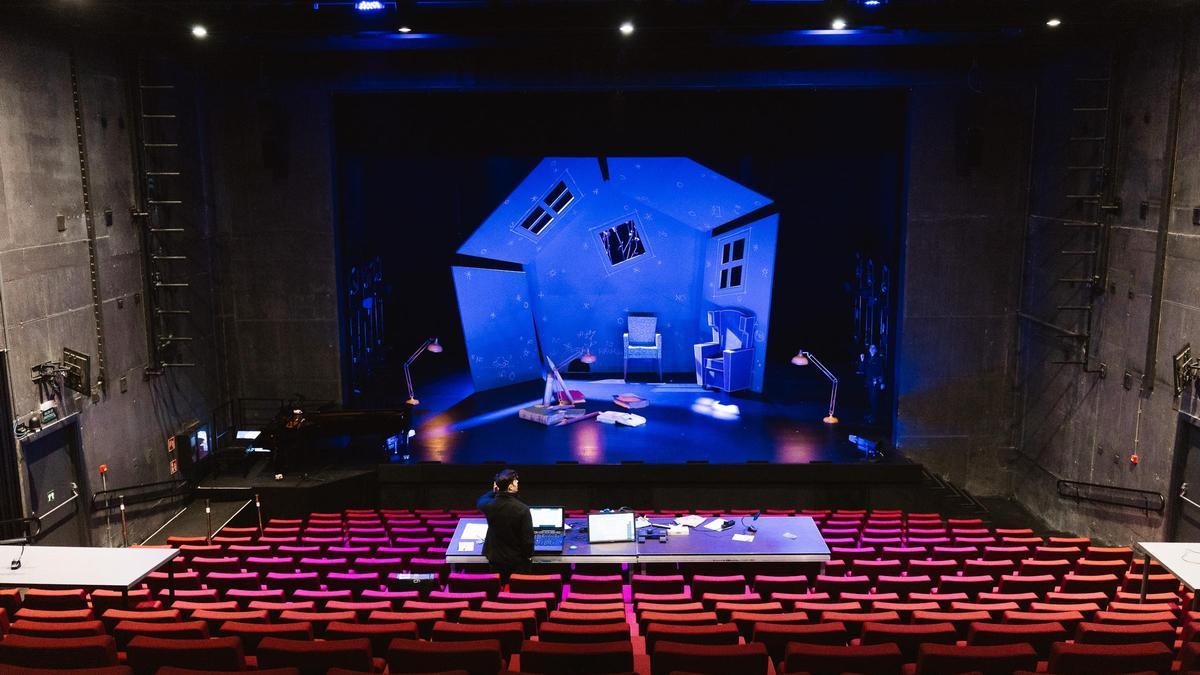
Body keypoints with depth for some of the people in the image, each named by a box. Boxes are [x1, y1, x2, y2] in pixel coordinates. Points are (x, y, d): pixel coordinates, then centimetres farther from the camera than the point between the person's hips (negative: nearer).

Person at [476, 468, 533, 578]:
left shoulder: (490, 505, -13)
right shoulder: (522, 509, -23)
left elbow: (480, 502, 15)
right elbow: (528, 536, -17)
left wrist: (494, 491, 20)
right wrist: (529, 554, -1)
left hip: (495, 558, 3)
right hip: (518, 560, -3)